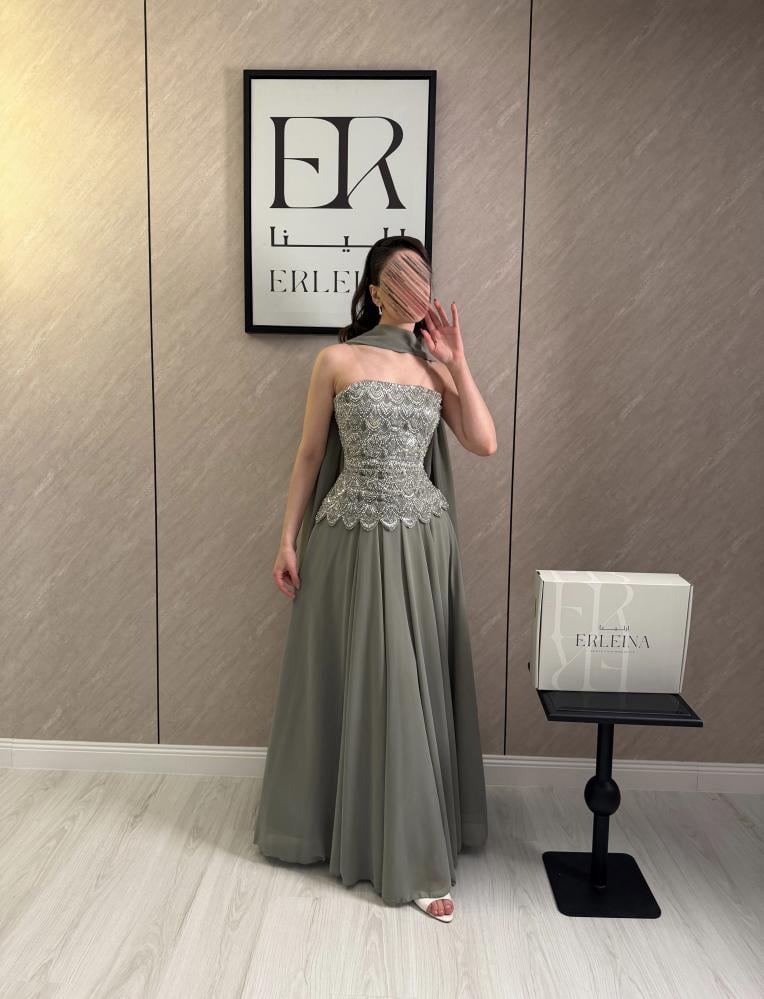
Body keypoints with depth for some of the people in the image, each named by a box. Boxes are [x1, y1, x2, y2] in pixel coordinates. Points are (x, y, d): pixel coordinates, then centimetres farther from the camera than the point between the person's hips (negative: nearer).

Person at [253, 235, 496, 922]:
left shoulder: (436, 366, 7)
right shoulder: (338, 360, 0)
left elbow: (485, 443, -3)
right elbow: (310, 454, 3)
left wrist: (456, 361, -5)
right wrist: (288, 539, 0)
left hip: (421, 543, 2)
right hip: (350, 540, -2)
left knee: (414, 690, 6)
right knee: (344, 685, 9)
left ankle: (416, 854, 22)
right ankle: (325, 822, 33)